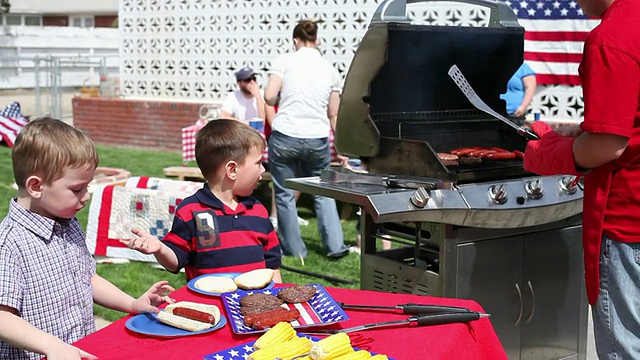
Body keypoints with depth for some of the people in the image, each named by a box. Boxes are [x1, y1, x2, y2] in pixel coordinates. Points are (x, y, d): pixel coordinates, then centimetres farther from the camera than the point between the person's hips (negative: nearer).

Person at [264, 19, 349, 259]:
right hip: (317, 139, 3)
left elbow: (269, 97, -7)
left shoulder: (285, 61, 1)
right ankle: (335, 245, 16)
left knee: (285, 194, 11)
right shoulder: (330, 69, 11)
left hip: (285, 136, -3)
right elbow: (334, 114, 14)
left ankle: (294, 249, 17)